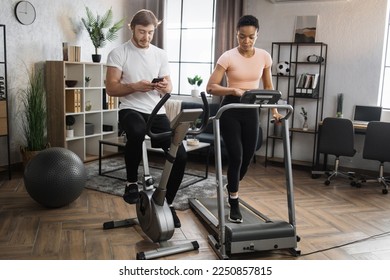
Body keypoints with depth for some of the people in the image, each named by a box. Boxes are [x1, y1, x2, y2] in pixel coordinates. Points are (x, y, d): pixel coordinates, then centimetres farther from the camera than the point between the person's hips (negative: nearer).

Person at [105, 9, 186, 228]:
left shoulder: (161, 54, 13)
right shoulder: (119, 53, 1)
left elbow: (169, 87, 13)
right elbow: (111, 88, -5)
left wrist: (165, 87, -12)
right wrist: (135, 86, -22)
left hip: (157, 112, 4)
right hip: (131, 110, -4)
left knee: (180, 155, -13)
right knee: (137, 133, -42)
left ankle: (168, 203, 8)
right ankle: (132, 183, -16)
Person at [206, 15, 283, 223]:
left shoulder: (264, 57, 1)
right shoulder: (228, 57, -11)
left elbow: (268, 87, 11)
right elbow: (211, 87, -16)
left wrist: (274, 110, 1)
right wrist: (234, 90, -32)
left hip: (251, 110, 4)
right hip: (231, 109, -4)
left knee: (247, 156, 10)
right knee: (236, 156, -8)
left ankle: (231, 187, 41)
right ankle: (234, 204, 9)